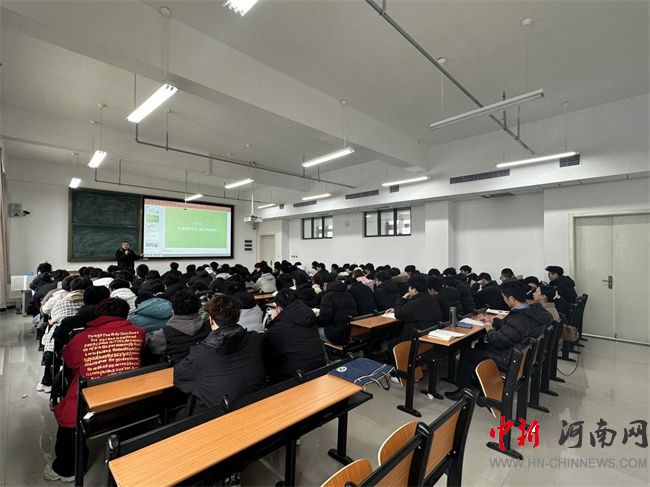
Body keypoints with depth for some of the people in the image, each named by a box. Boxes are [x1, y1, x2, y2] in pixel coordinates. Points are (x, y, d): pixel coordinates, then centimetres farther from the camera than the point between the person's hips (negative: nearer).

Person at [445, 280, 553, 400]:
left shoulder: (519, 319, -35)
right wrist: (493, 320, 13)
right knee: (480, 345, 24)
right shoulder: (533, 310, -5)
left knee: (467, 353, 0)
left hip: (509, 361, -10)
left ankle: (462, 390, 17)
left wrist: (490, 330, -6)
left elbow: (498, 341, -25)